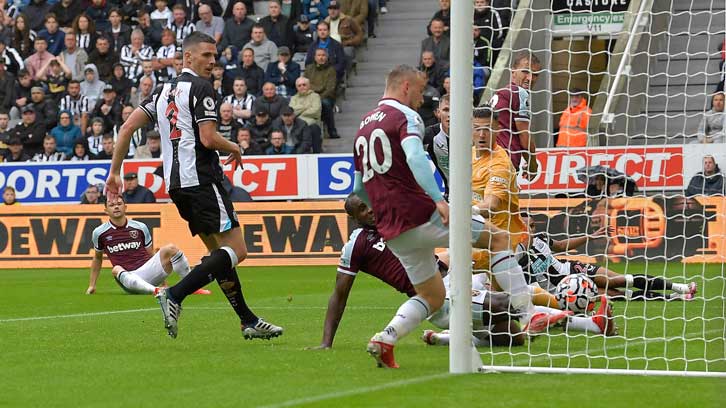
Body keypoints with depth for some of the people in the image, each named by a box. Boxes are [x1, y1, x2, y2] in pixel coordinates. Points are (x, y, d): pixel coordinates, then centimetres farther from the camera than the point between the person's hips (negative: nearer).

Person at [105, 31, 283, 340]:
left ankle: (249, 321, 15)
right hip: (201, 178, -9)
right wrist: (234, 148, 4)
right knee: (236, 249, -10)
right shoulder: (201, 87, -7)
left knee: (219, 252, 15)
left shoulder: (164, 90, 18)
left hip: (175, 183, 9)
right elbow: (208, 138, -16)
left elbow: (128, 126, 13)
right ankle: (174, 295, -23)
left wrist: (115, 172, 17)